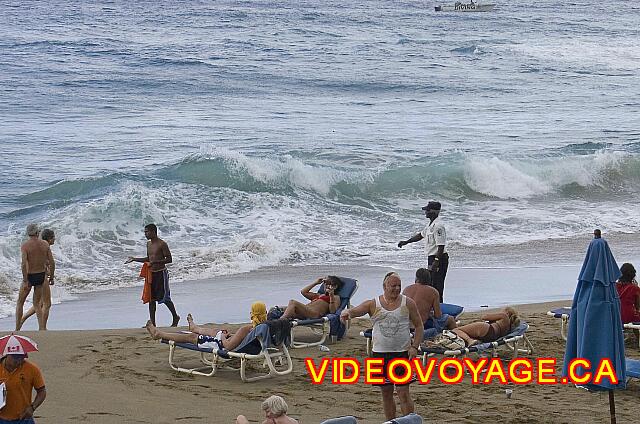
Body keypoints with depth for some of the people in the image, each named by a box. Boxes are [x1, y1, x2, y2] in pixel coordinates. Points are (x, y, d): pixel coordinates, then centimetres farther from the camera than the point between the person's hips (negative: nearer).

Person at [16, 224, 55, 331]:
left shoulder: (25, 245, -14)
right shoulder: (45, 244, -3)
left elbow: (24, 264, -23)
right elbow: (52, 263, -2)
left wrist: (25, 281, -19)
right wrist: (51, 277, 10)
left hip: (29, 276, -3)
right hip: (41, 276, 4)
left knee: (20, 303, 13)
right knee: (37, 304, 16)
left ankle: (17, 329, 12)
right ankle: (42, 328, 7)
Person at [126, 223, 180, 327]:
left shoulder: (162, 244, -13)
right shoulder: (149, 244, 11)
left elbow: (169, 259, -14)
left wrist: (155, 262, -24)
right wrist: (134, 259, 17)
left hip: (161, 273, -8)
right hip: (151, 273, 8)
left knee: (164, 298, -3)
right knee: (151, 298, 5)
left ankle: (175, 317, 16)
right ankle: (152, 322, 9)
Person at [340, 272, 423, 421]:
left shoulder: (408, 303, 1)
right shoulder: (373, 304, 2)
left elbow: (419, 326, 5)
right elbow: (355, 311, -10)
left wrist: (414, 346, -7)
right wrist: (346, 312, -35)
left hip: (402, 353, -2)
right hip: (380, 353, 2)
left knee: (403, 392, -7)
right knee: (386, 393, 10)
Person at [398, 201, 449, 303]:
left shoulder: (438, 226, -21)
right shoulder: (430, 224, 12)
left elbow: (441, 246, -24)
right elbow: (421, 235, 29)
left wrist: (436, 262, -28)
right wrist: (406, 242, 28)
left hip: (439, 259, -11)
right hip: (432, 258, 11)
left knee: (437, 285, -9)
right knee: (431, 285, 15)